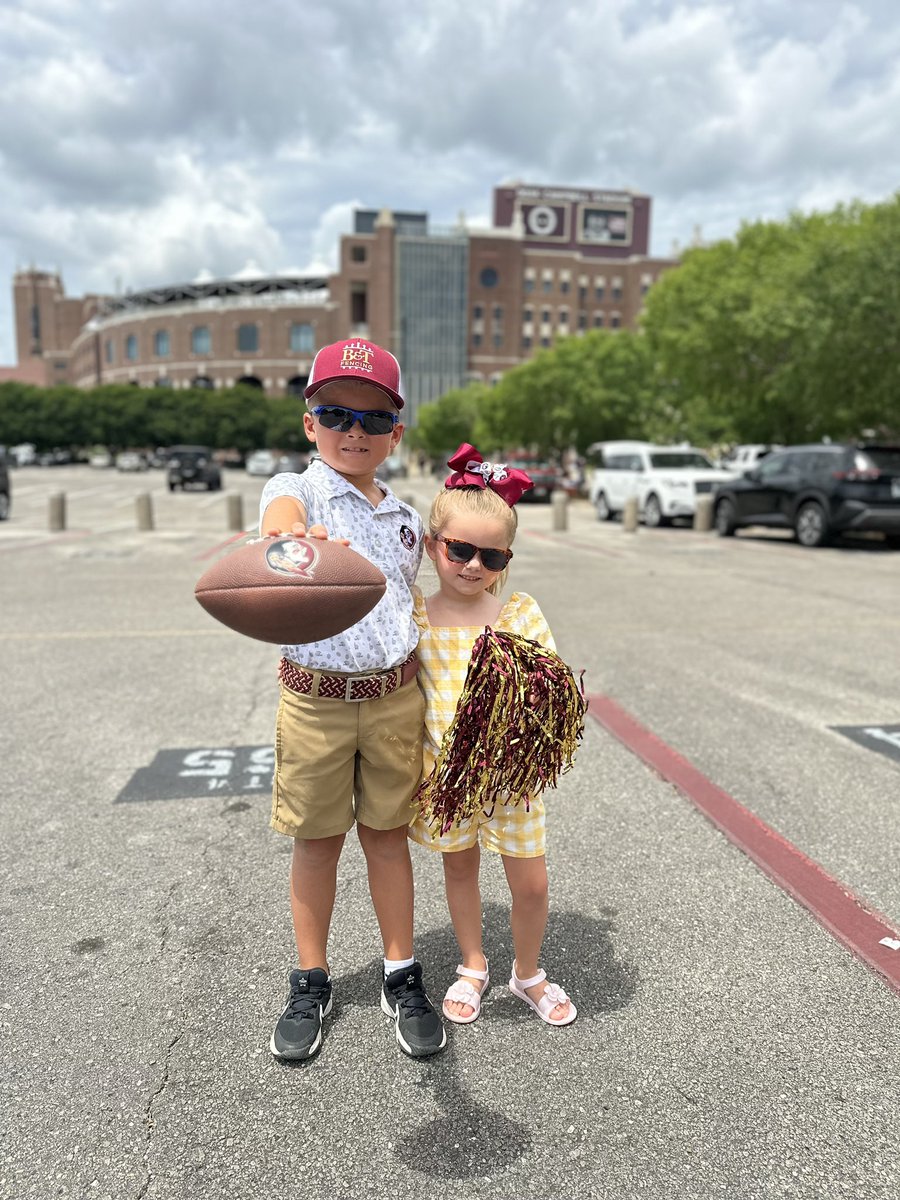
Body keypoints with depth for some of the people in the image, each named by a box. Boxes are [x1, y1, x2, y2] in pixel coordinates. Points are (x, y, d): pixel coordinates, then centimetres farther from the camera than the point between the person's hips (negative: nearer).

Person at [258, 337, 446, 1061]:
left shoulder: (407, 517, 7)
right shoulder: (296, 490, -6)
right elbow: (283, 518, -32)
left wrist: (421, 699, 13)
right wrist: (294, 541, -57)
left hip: (394, 695, 3)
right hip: (315, 696, -2)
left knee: (387, 834, 13)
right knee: (317, 840, 12)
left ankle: (403, 979, 30)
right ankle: (312, 983, 32)